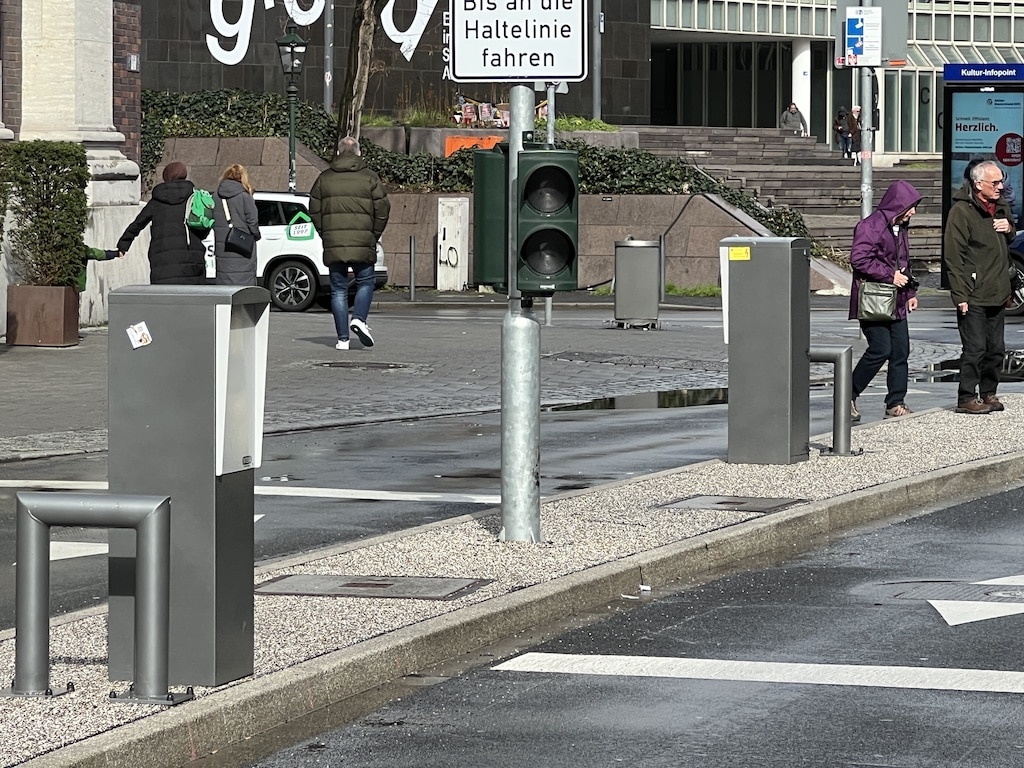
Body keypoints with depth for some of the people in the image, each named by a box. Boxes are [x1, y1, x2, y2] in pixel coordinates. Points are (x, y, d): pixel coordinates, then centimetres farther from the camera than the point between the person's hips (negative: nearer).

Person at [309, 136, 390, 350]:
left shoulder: (325, 178, 7)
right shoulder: (369, 178, 1)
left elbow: (314, 210, 7)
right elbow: (383, 208, -2)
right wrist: (374, 235, 10)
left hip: (333, 244, 2)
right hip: (362, 244, -2)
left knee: (338, 289, 6)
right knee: (365, 282, 14)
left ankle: (342, 338, 2)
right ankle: (359, 318, -11)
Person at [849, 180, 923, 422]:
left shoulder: (900, 229, 18)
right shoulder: (871, 226, -12)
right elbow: (859, 259, -20)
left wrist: (910, 292, 18)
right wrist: (890, 275, -18)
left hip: (896, 302, 9)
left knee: (901, 351, 4)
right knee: (880, 350, -14)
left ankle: (895, 404, 10)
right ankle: (848, 396, -1)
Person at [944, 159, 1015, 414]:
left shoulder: (1000, 206, 13)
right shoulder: (961, 211, -11)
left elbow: (1009, 242, 30)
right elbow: (953, 257, -14)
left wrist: (1009, 229, 4)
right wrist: (960, 295, -18)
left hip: (997, 295, 8)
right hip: (973, 297, -8)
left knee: (996, 349, 11)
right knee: (975, 349, -8)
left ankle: (988, 393, 22)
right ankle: (966, 398, -1)